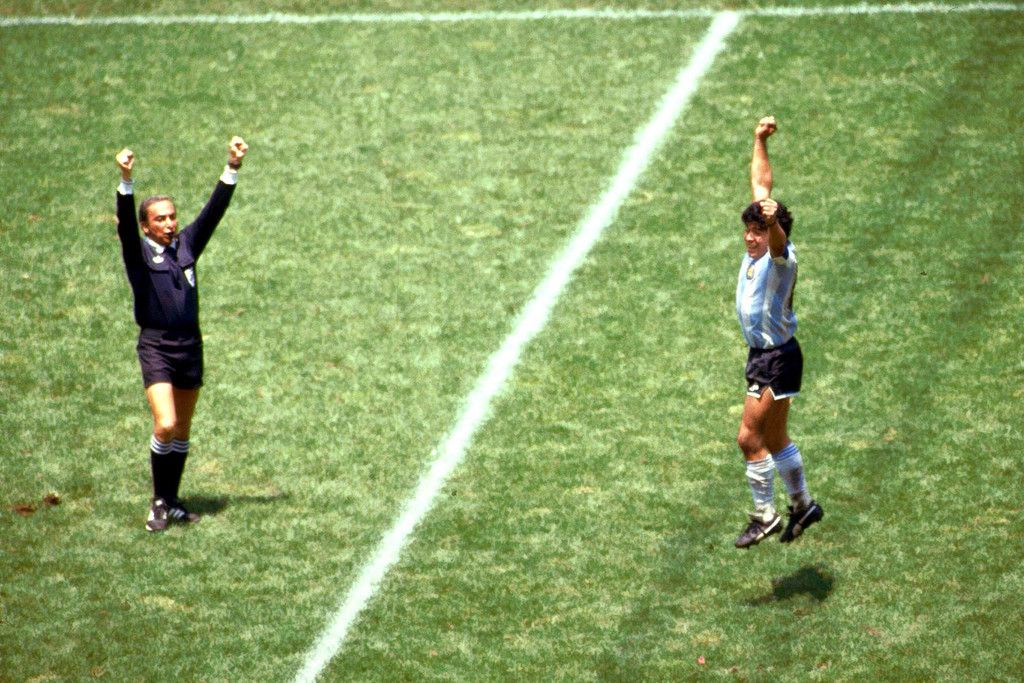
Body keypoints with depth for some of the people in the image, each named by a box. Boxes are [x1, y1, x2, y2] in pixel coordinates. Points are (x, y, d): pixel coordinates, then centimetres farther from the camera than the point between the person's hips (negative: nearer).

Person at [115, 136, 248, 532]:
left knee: (183, 430, 11)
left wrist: (232, 169, -6)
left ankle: (171, 501, 23)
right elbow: (125, 221, -18)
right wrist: (126, 181, -34)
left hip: (190, 345, 5)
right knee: (165, 425, -17)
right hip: (156, 346, -5)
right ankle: (158, 504, -3)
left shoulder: (187, 245, 9)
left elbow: (213, 212, 4)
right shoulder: (138, 252, -2)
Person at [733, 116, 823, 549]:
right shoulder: (756, 250, 1)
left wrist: (773, 218, -66)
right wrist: (760, 142, 8)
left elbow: (778, 238, -46)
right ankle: (802, 504, 33)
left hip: (777, 358, -9)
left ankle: (765, 516, 1)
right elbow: (761, 186, 9)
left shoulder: (780, 257, -19)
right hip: (761, 355, 9)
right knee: (774, 439, 18)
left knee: (749, 437, -9)